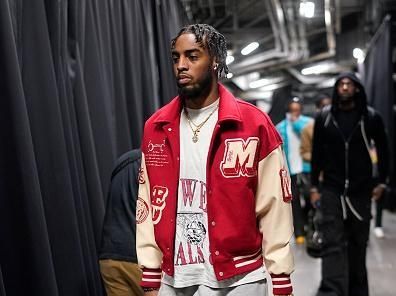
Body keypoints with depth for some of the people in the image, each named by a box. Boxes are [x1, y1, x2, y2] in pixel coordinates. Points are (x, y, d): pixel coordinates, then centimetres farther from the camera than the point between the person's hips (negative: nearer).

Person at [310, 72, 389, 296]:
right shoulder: (324, 117, 2)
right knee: (333, 243, -7)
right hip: (332, 190, 0)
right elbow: (317, 153, 6)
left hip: (361, 190, 1)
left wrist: (381, 181, 6)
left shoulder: (371, 117, 0)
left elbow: (383, 150, 9)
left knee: (358, 243, 10)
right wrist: (314, 186, 4)